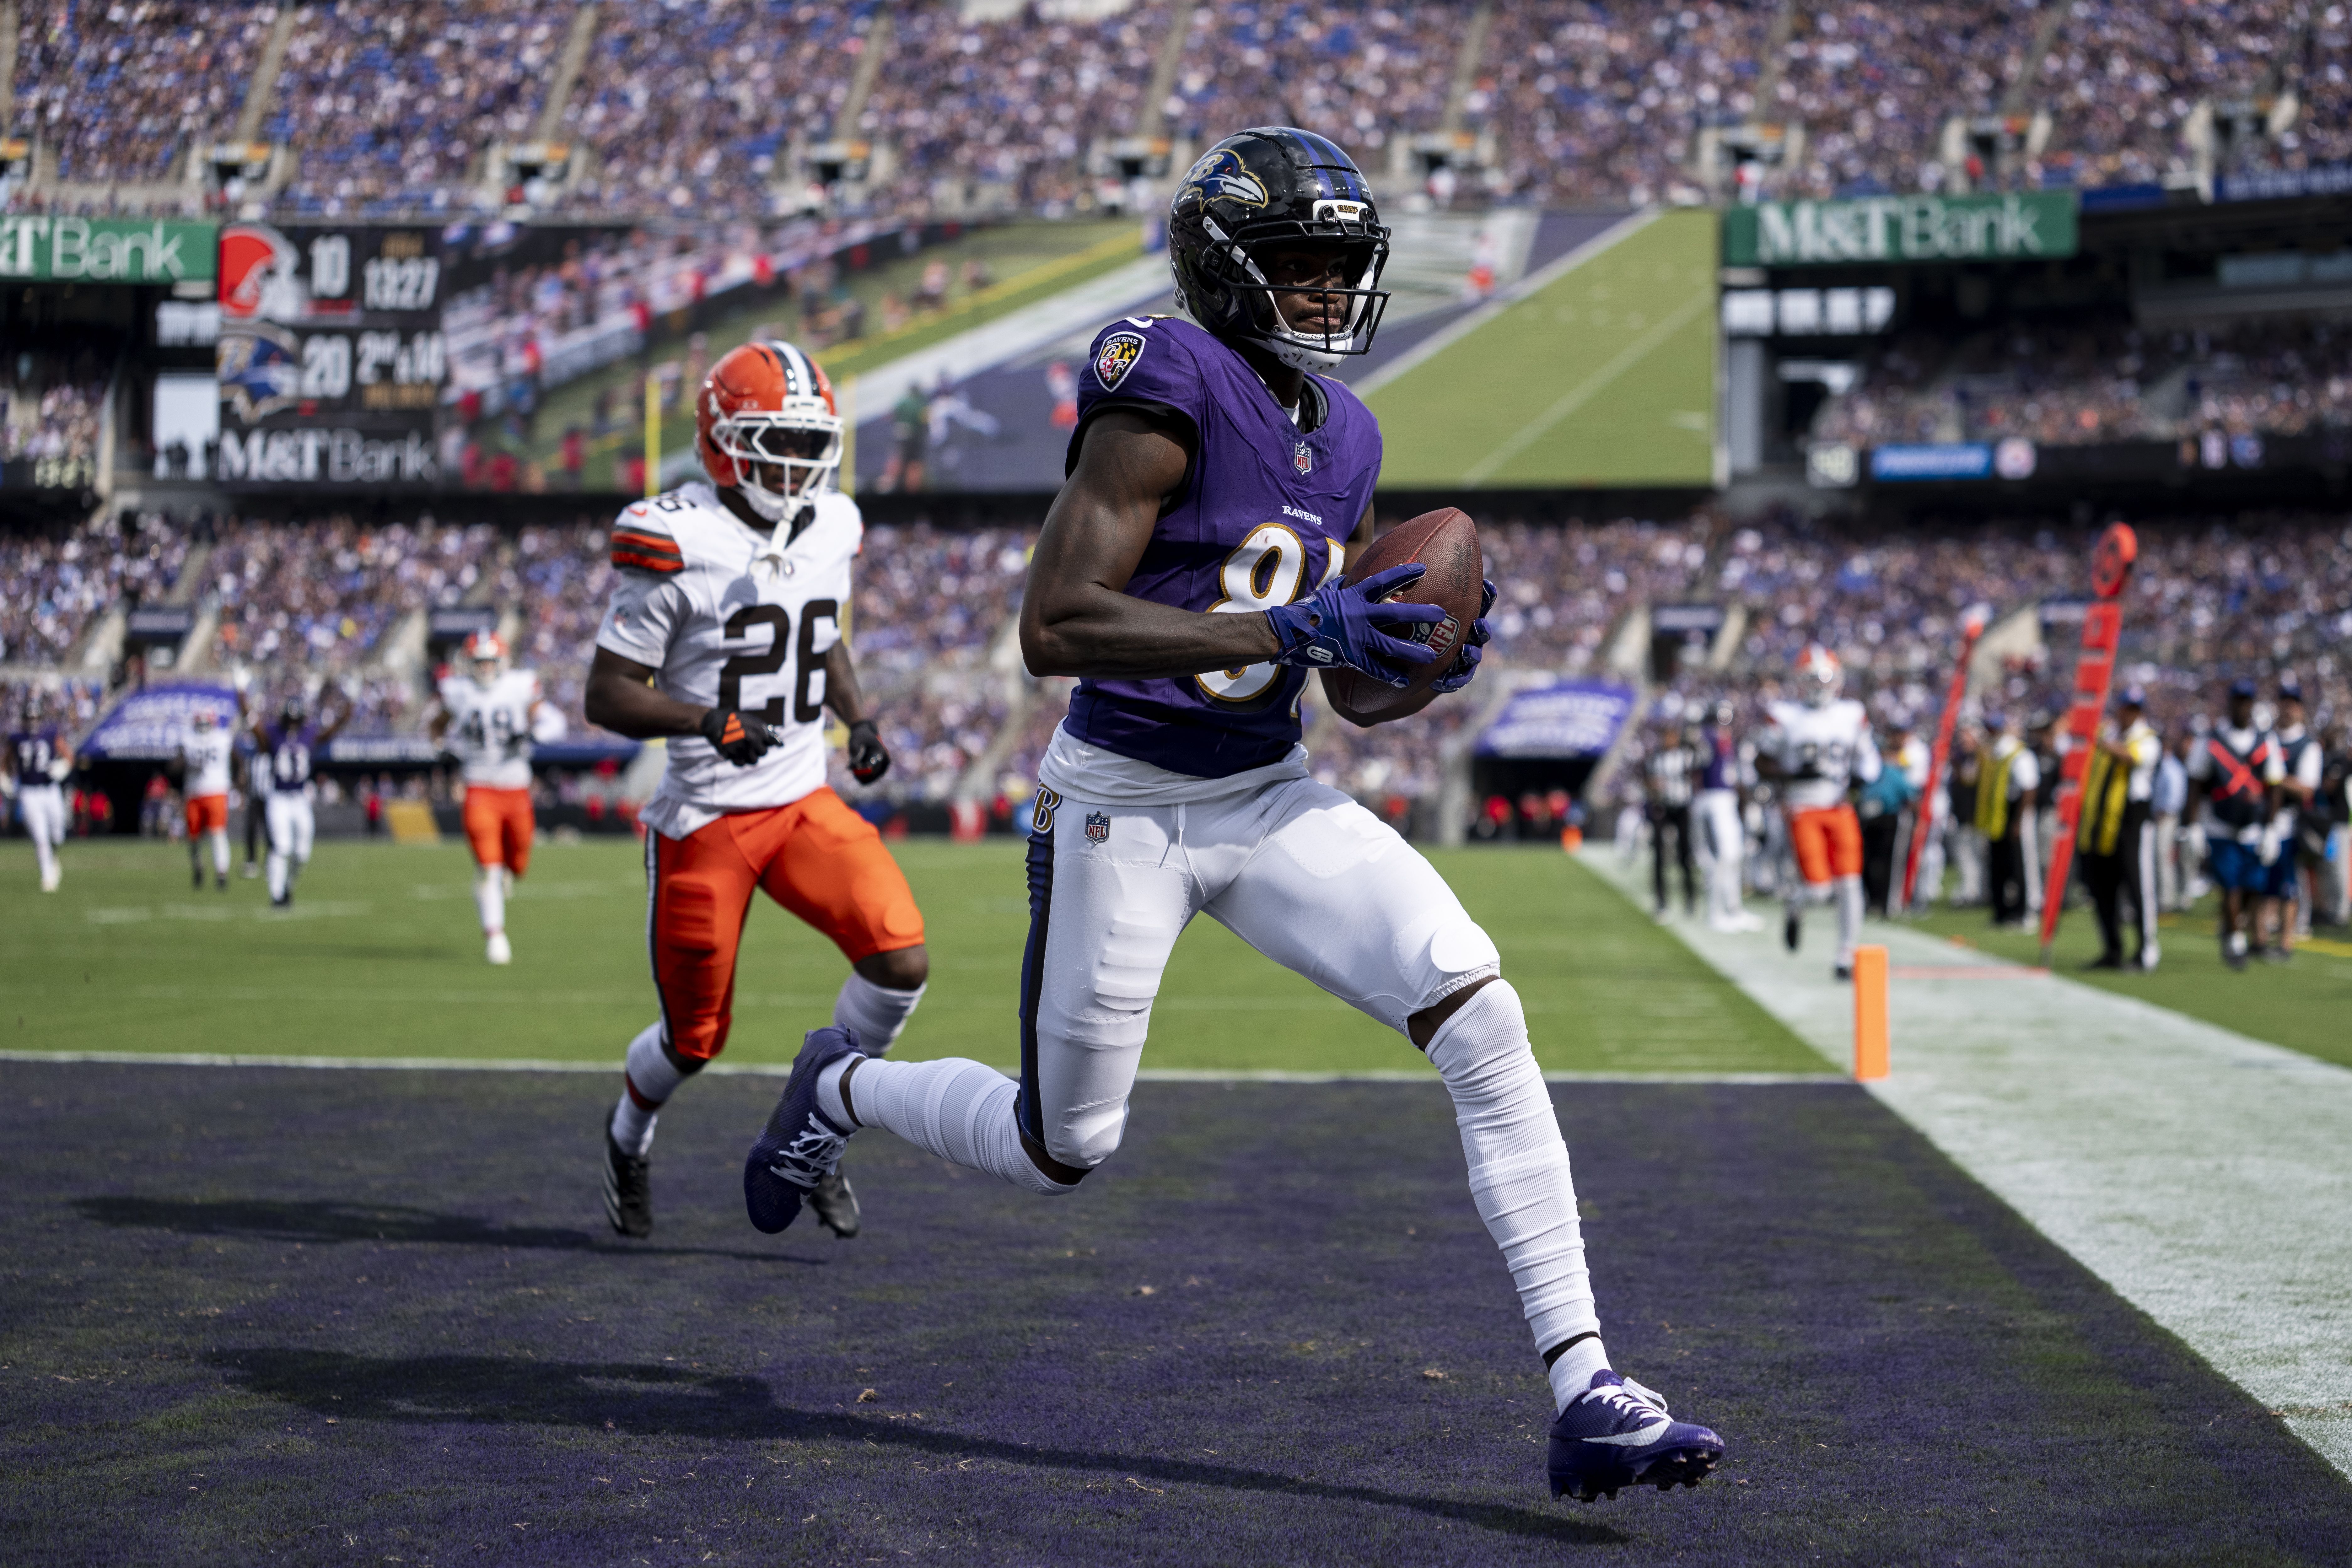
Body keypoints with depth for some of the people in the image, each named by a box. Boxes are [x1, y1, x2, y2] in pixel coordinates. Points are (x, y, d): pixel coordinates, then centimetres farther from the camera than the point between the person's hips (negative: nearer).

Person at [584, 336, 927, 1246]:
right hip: (703, 820, -5)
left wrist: (859, 718, 5)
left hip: (804, 803, 5)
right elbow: (607, 696, -13)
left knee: (900, 963, -16)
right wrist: (708, 720, -29)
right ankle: (629, 1137, 40)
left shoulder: (830, 530, 4)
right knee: (695, 1038, 5)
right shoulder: (676, 543, -15)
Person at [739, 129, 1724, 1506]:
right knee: (1062, 1151, 9)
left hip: (1276, 800, 6)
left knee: (1486, 1023, -15)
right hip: (1124, 811, -6)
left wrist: (1428, 663, -8)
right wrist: (1291, 630, -30)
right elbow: (1053, 628, -26)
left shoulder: (1342, 438, 7)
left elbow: (1364, 683, 16)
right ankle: (843, 1088, 42)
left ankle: (1586, 1393, -14)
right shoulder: (1170, 394, -17)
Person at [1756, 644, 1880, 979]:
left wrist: (1859, 777, -4)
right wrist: (1792, 774, -15)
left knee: (1849, 884, -5)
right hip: (1804, 811, -3)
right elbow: (1762, 760, 2)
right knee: (1818, 890, -11)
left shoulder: (1852, 716, 7)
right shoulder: (1787, 717, -3)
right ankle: (1794, 901, 26)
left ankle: (1846, 954, 8)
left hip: (1841, 810, 3)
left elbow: (1867, 759, 19)